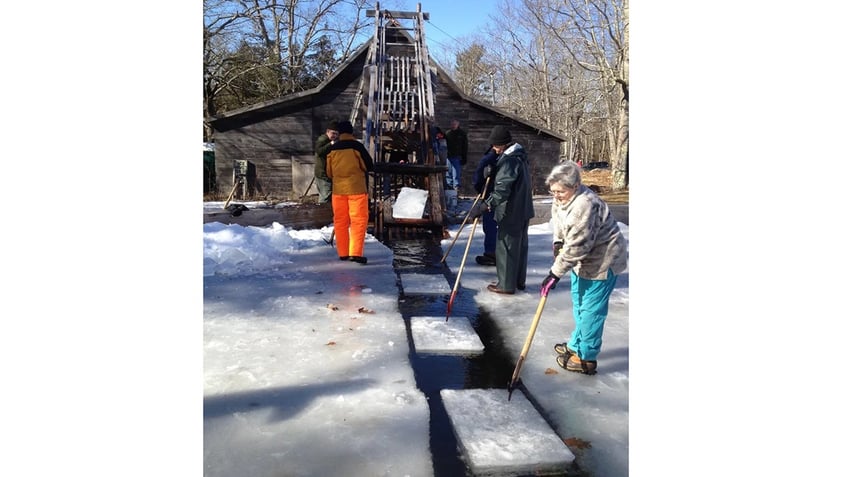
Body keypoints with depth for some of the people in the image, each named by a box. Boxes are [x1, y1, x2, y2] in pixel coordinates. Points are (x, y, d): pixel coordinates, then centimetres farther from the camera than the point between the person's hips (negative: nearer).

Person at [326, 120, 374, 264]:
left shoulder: (332, 149, 3)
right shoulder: (357, 146, -8)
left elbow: (329, 172, 11)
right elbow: (369, 166, -3)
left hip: (338, 189, 4)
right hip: (356, 189, -4)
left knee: (340, 221, 11)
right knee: (358, 221, -2)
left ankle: (343, 253, 16)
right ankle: (356, 253, -11)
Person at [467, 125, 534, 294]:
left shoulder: (509, 160, -21)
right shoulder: (520, 156, 11)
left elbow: (502, 190, -30)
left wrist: (484, 206, -35)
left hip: (511, 212, -10)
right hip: (523, 210, 10)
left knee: (506, 247, 0)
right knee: (520, 245, 17)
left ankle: (506, 285, 7)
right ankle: (519, 280, 28)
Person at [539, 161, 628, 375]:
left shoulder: (585, 205, -33)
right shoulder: (561, 199, -3)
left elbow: (576, 246, -32)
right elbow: (559, 227, 15)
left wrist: (555, 273, -27)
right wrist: (558, 244, -4)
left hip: (602, 261, -10)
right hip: (583, 259, 10)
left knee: (591, 310, -3)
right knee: (579, 304, 21)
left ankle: (586, 358, 9)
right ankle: (577, 344, 37)